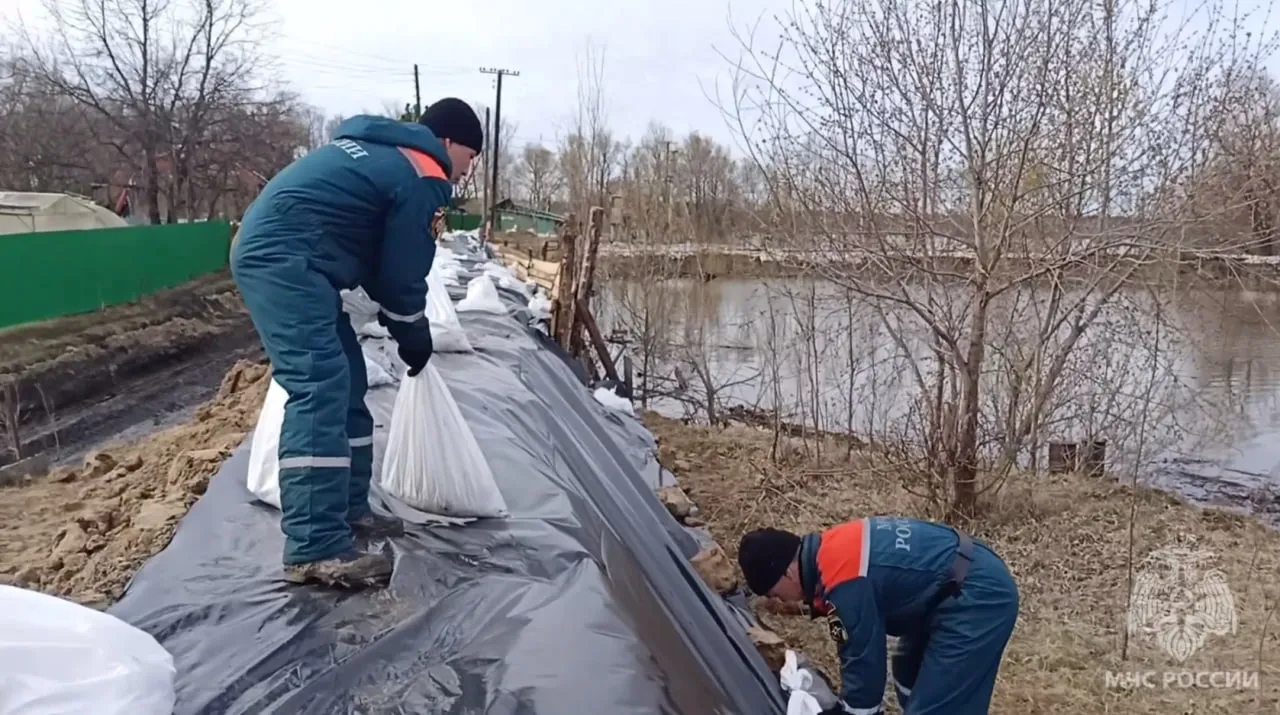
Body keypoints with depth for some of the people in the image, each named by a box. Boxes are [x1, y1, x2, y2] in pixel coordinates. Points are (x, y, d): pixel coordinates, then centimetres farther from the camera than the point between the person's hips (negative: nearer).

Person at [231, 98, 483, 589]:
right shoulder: (423, 177, -5)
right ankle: (314, 550, -21)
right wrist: (414, 336, 12)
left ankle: (347, 509, 20)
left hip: (270, 253, 11)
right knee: (320, 390, -18)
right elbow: (403, 272, -4)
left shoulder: (382, 151, 26)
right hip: (284, 260, -11)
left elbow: (374, 256, 27)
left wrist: (401, 325, 27)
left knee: (343, 382, 14)